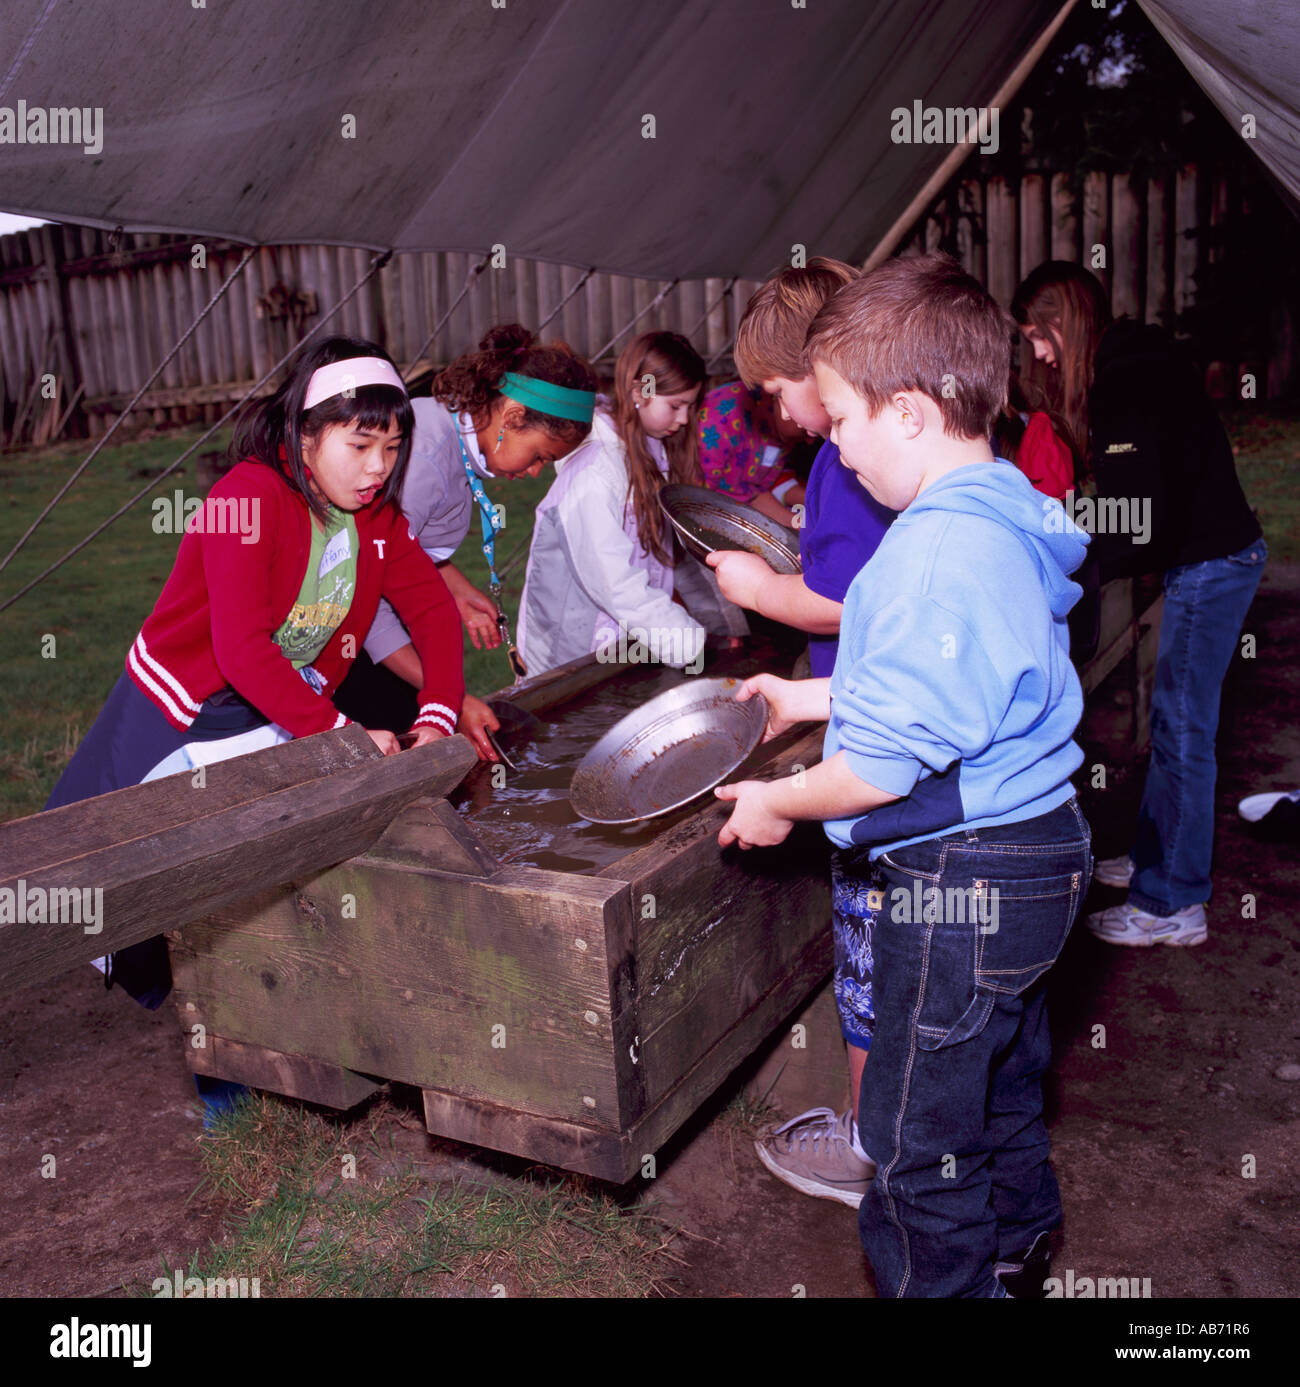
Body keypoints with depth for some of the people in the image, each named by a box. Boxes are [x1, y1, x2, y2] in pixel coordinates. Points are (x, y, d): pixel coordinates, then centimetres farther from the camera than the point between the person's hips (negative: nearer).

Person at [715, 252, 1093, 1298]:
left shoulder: (936, 553, -26)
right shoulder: (1005, 518, 6)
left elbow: (889, 758, -26)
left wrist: (780, 803, -9)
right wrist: (809, 698, 19)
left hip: (960, 880, -11)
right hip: (1036, 851, 11)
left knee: (920, 1133, 7)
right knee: (1004, 1078, 30)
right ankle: (1013, 1241, 53)